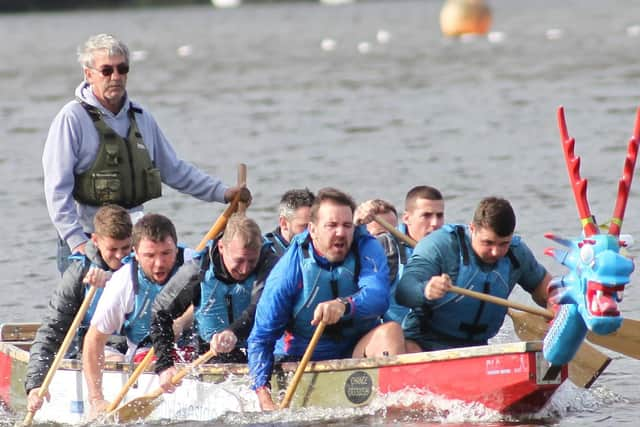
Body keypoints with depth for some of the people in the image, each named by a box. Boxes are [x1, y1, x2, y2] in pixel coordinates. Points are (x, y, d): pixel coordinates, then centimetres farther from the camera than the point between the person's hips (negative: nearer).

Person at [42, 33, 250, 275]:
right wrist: (77, 242, -17)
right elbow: (57, 190, -10)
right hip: (87, 241, -5)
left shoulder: (140, 117, 13)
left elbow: (174, 170, 23)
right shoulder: (72, 119, -6)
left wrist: (221, 192, 16)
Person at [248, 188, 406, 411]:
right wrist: (263, 394, -24)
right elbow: (261, 338, -10)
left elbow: (378, 297, -28)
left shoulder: (367, 249, -8)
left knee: (391, 330, -25)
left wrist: (345, 305, -50)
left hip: (356, 352, 1)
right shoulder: (289, 269, -13)